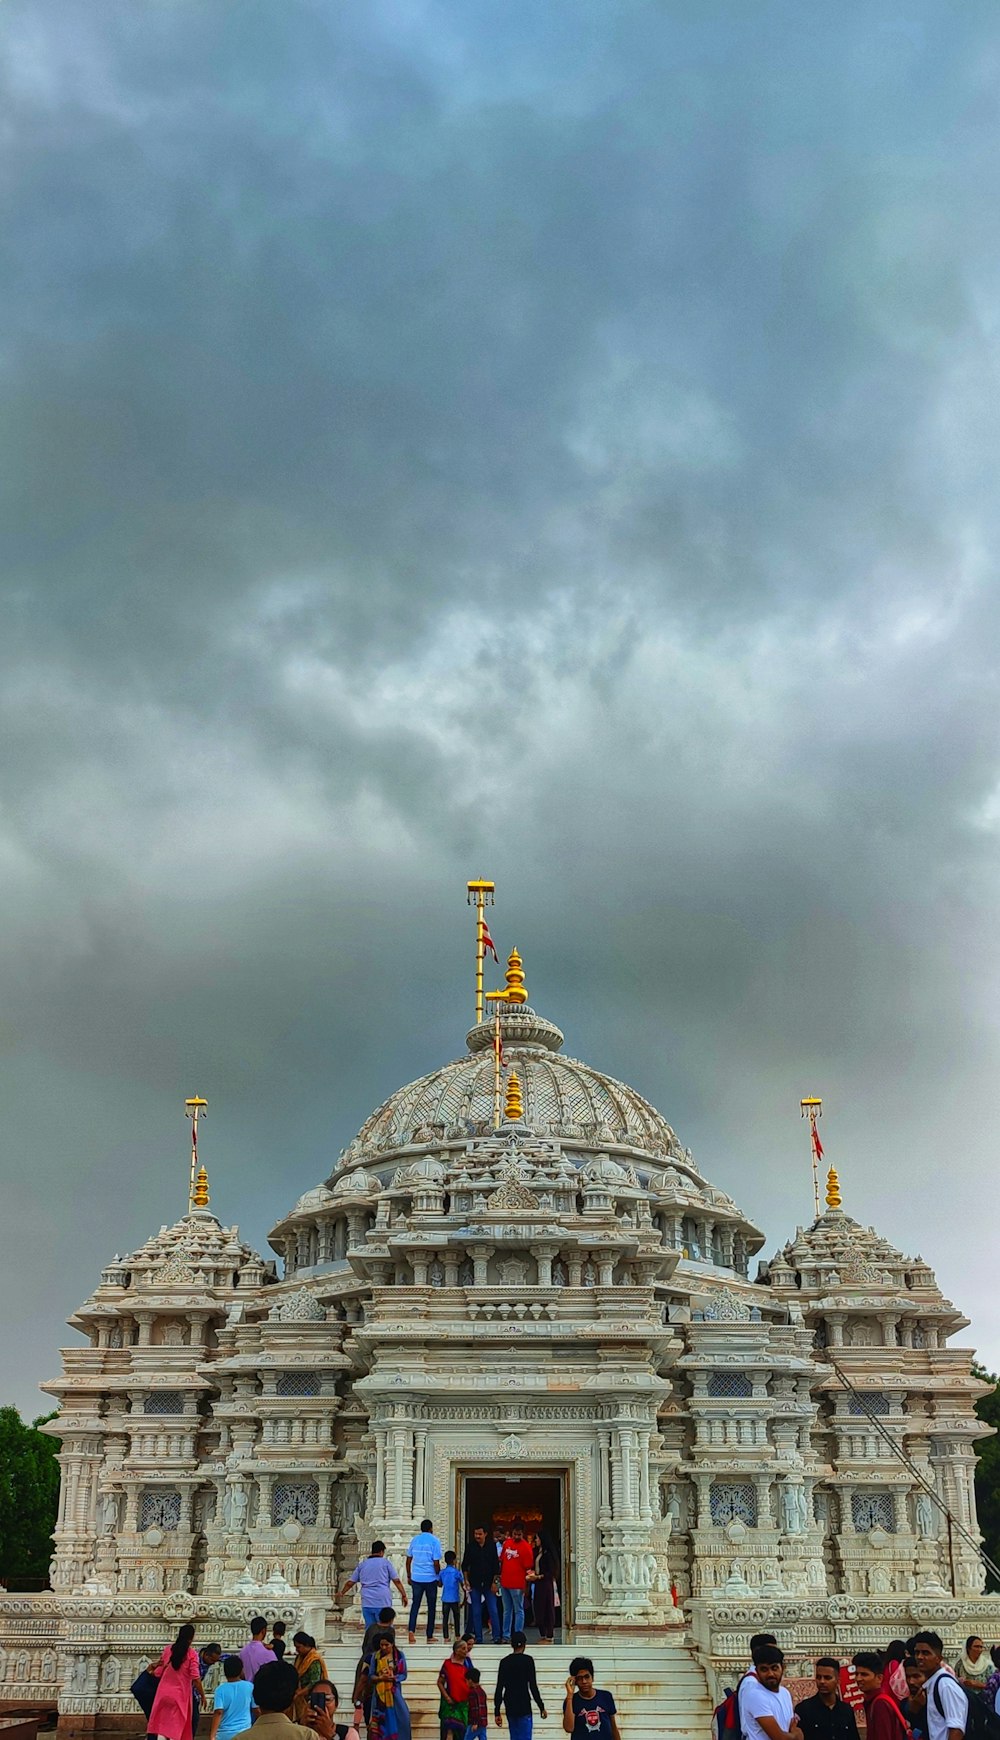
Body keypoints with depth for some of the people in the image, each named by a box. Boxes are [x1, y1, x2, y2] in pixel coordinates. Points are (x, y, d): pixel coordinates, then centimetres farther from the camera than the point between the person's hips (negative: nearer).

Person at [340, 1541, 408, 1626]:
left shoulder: (362, 1564, 13)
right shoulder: (386, 1563, 2)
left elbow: (350, 1582, 18)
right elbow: (396, 1581, -2)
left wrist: (342, 1593, 34)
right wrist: (404, 1595, 3)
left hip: (366, 1603, 4)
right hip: (382, 1603, -4)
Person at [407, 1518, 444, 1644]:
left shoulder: (414, 1540, 6)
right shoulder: (434, 1541, -6)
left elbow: (408, 1560, 9)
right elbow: (436, 1563, -10)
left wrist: (408, 1576, 19)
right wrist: (439, 1576, 4)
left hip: (416, 1578, 3)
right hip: (430, 1579, -3)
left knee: (415, 1604, 10)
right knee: (431, 1606, 9)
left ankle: (411, 1630, -10)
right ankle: (430, 1636, 12)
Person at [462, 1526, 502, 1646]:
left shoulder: (492, 1546, 0)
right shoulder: (470, 1546, 1)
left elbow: (496, 1565, 2)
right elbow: (465, 1565, 7)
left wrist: (494, 1582, -2)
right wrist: (466, 1580, 0)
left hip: (489, 1583, -1)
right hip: (475, 1584, 1)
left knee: (493, 1611, -4)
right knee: (476, 1612, 4)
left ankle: (497, 1636, 3)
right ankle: (478, 1637, 11)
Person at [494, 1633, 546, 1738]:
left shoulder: (504, 1662, 6)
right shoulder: (527, 1660, -7)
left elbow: (499, 1688, 5)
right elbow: (533, 1686, -10)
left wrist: (497, 1712, 8)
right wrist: (541, 1707, -3)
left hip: (510, 1707, 5)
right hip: (524, 1706, -5)